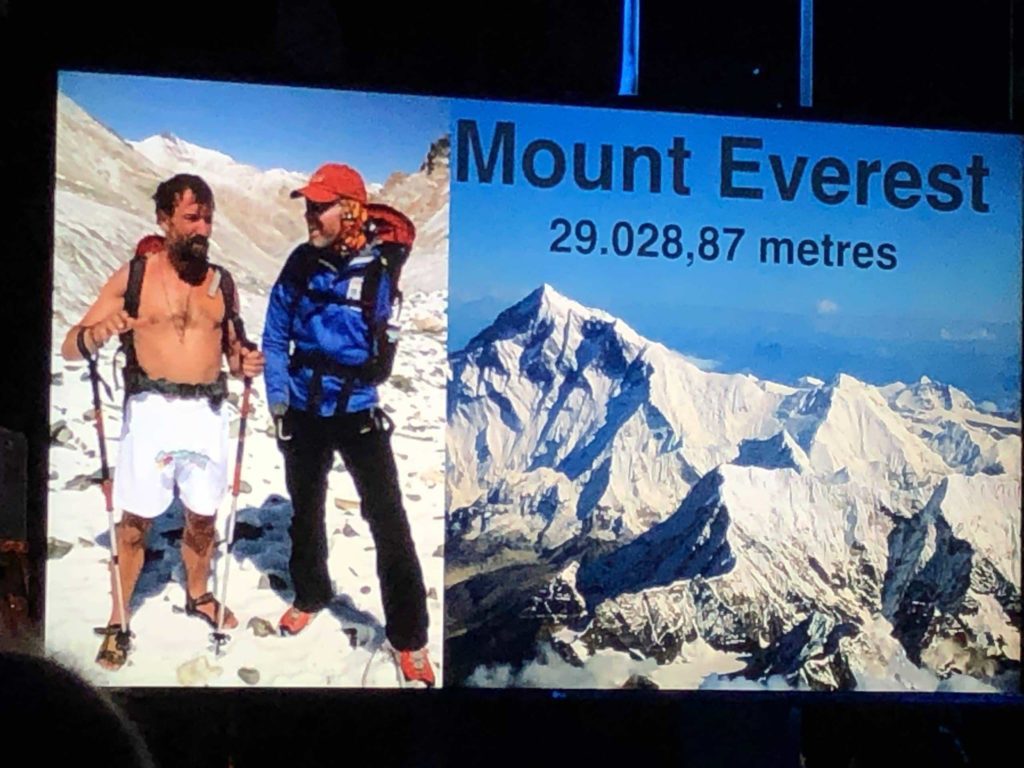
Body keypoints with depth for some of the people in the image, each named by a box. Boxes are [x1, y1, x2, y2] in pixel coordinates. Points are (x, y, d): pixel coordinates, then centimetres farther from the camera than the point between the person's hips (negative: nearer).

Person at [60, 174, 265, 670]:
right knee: (136, 520, -2)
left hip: (208, 412, 4)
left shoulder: (221, 282, 9)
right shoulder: (132, 276, -3)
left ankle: (197, 596, 36)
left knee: (202, 516, 14)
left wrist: (244, 363, -3)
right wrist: (95, 334, -27)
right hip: (153, 410, -4)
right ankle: (117, 623, 8)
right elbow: (70, 348, -4)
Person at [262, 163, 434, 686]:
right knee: (306, 511, 20)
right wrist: (277, 394, -4)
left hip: (358, 413, -3)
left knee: (389, 522, -8)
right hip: (303, 412, 3)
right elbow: (276, 335, 2)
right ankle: (310, 596, 43)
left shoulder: (377, 268, -12)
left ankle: (408, 637, -1)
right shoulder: (301, 264, -7)